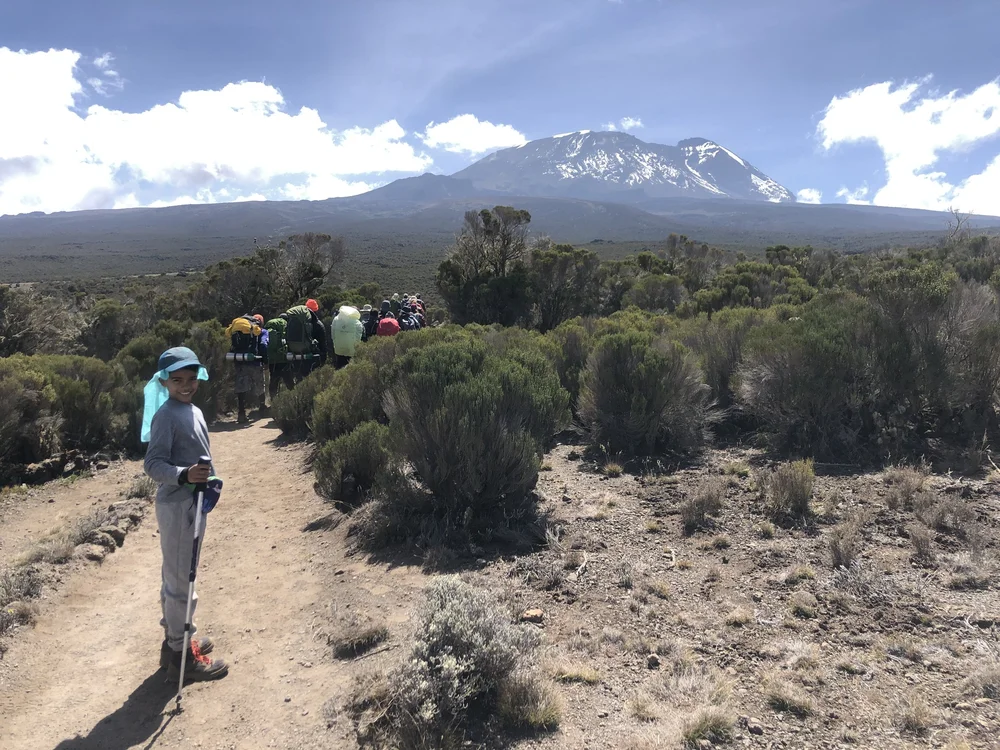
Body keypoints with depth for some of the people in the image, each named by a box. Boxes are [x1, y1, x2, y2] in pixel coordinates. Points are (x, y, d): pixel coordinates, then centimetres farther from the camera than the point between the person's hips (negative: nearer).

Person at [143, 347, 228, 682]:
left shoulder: (194, 411, 10)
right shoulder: (166, 416, -17)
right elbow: (153, 464, -22)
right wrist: (184, 475, -37)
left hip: (193, 502, 9)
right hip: (176, 506, -9)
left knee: (177, 577, 19)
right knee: (180, 580, -1)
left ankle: (175, 641, 32)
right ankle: (181, 655, 10)